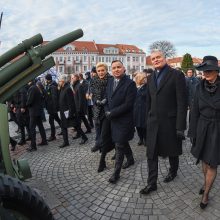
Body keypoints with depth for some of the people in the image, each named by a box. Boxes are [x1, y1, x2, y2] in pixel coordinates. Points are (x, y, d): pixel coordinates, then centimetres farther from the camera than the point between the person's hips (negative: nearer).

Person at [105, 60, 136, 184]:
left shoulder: (130, 84, -15)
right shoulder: (110, 82, 6)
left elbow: (128, 104, -21)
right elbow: (107, 99, 12)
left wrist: (111, 113, -18)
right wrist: (107, 111, -6)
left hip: (124, 120, -7)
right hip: (113, 119, 7)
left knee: (119, 146, -1)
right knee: (123, 142, 22)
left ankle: (116, 172, 14)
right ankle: (131, 159, 46)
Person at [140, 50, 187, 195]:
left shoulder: (176, 75, -9)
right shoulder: (151, 78, 10)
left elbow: (182, 102, -13)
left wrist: (180, 126, -16)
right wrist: (148, 120, 13)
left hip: (170, 122, -4)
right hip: (153, 123, 5)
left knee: (172, 151, 17)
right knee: (151, 154, 6)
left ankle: (173, 171, 44)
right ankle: (152, 183, 18)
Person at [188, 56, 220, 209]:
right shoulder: (200, 87, -2)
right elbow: (195, 111, 3)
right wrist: (193, 132, 3)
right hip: (202, 128, 3)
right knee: (204, 160, 17)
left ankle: (206, 194, 20)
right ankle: (206, 183, 40)